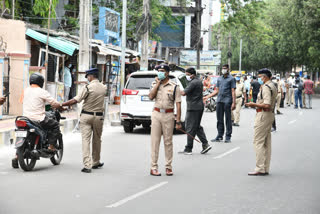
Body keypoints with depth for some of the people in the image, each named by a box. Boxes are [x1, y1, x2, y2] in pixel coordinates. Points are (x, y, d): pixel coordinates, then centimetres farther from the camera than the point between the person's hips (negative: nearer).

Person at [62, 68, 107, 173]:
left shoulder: (88, 87, -12)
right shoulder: (103, 88, 3)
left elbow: (75, 100, -15)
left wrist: (61, 104, -7)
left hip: (86, 116, -4)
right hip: (98, 116, 4)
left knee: (86, 140, -4)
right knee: (97, 140, 17)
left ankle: (87, 165, -13)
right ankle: (95, 162, 28)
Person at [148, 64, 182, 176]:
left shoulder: (174, 86, 0)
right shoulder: (154, 84, 10)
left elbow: (178, 104, -2)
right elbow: (151, 97, -6)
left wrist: (178, 121, -8)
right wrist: (158, 83, -6)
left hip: (168, 115, -2)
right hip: (156, 114, 2)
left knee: (168, 142, 4)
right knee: (155, 141, 0)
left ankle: (168, 167, 12)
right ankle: (153, 167, 2)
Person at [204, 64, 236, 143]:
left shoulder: (231, 79, 0)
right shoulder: (219, 79, 17)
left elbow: (233, 91, -5)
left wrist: (234, 102, -13)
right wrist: (207, 97, 13)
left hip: (227, 101, -5)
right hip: (219, 101, 5)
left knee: (228, 119, -1)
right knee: (219, 119, 7)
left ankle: (228, 137, 3)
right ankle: (220, 136, 13)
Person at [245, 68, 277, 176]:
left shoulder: (266, 87, -15)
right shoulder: (273, 86, 17)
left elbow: (267, 105, -24)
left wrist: (254, 105, -13)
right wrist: (256, 104, 15)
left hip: (263, 115, -11)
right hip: (270, 114, 11)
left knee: (258, 142, -9)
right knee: (266, 142, 11)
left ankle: (260, 168, -11)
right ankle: (265, 168, 14)